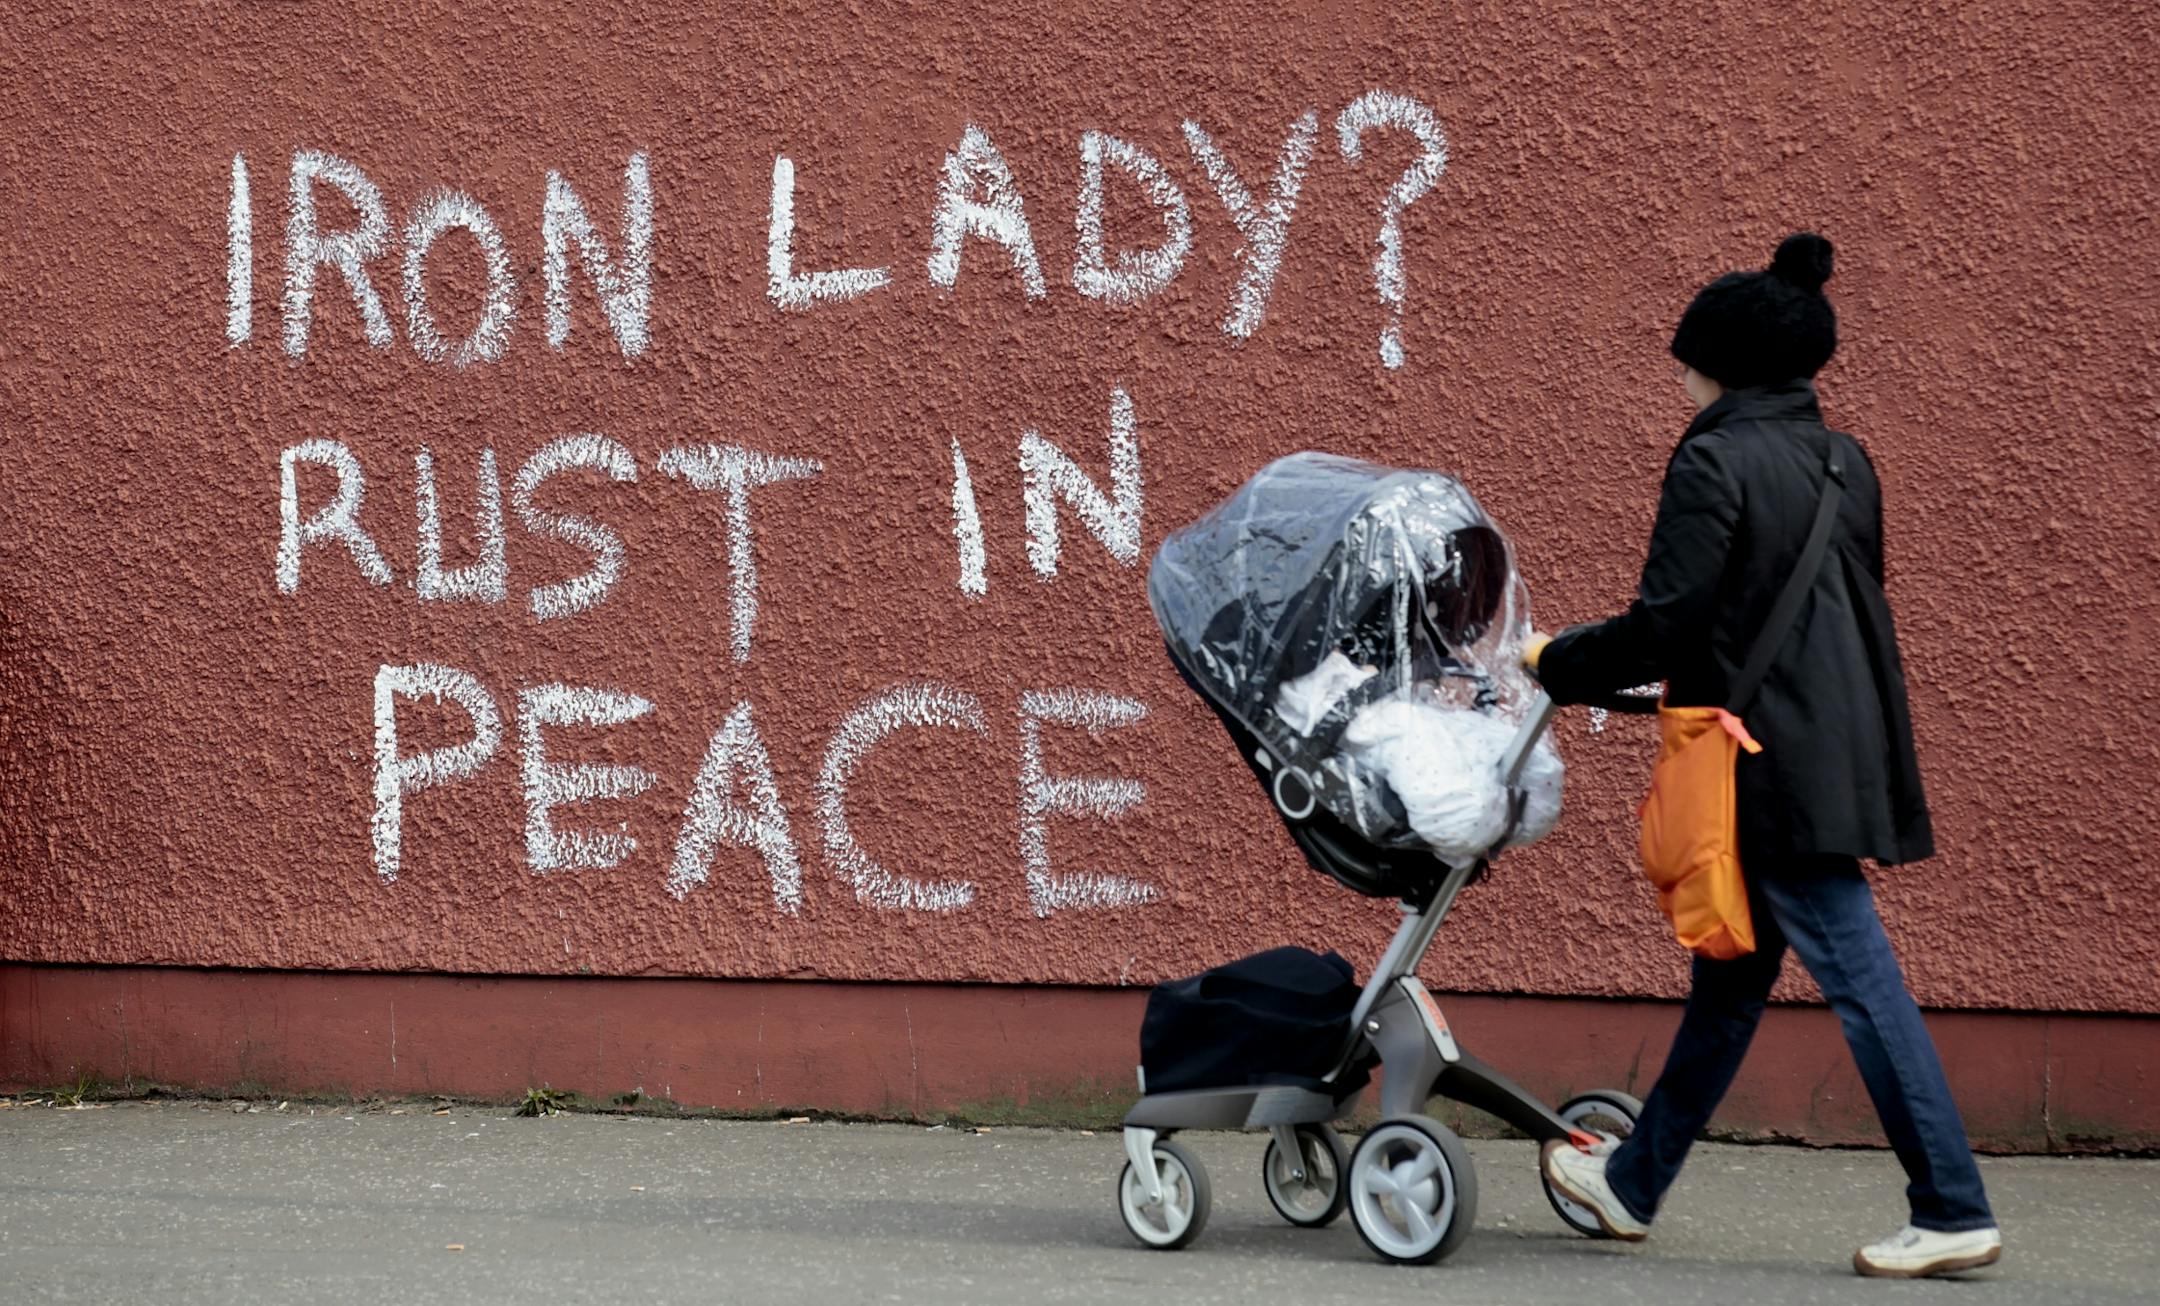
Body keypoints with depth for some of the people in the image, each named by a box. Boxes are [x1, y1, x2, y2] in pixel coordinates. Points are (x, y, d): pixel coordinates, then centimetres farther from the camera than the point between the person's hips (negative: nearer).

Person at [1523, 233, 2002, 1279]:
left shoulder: (1715, 461, -12)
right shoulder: (1843, 462, 13)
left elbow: (1666, 625, -17)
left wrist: (1557, 664, -1)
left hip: (1776, 763, -9)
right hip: (1841, 750, 9)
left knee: (1859, 977, -7)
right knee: (1729, 978, 16)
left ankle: (1954, 1213, -5)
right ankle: (1634, 1182, 27)